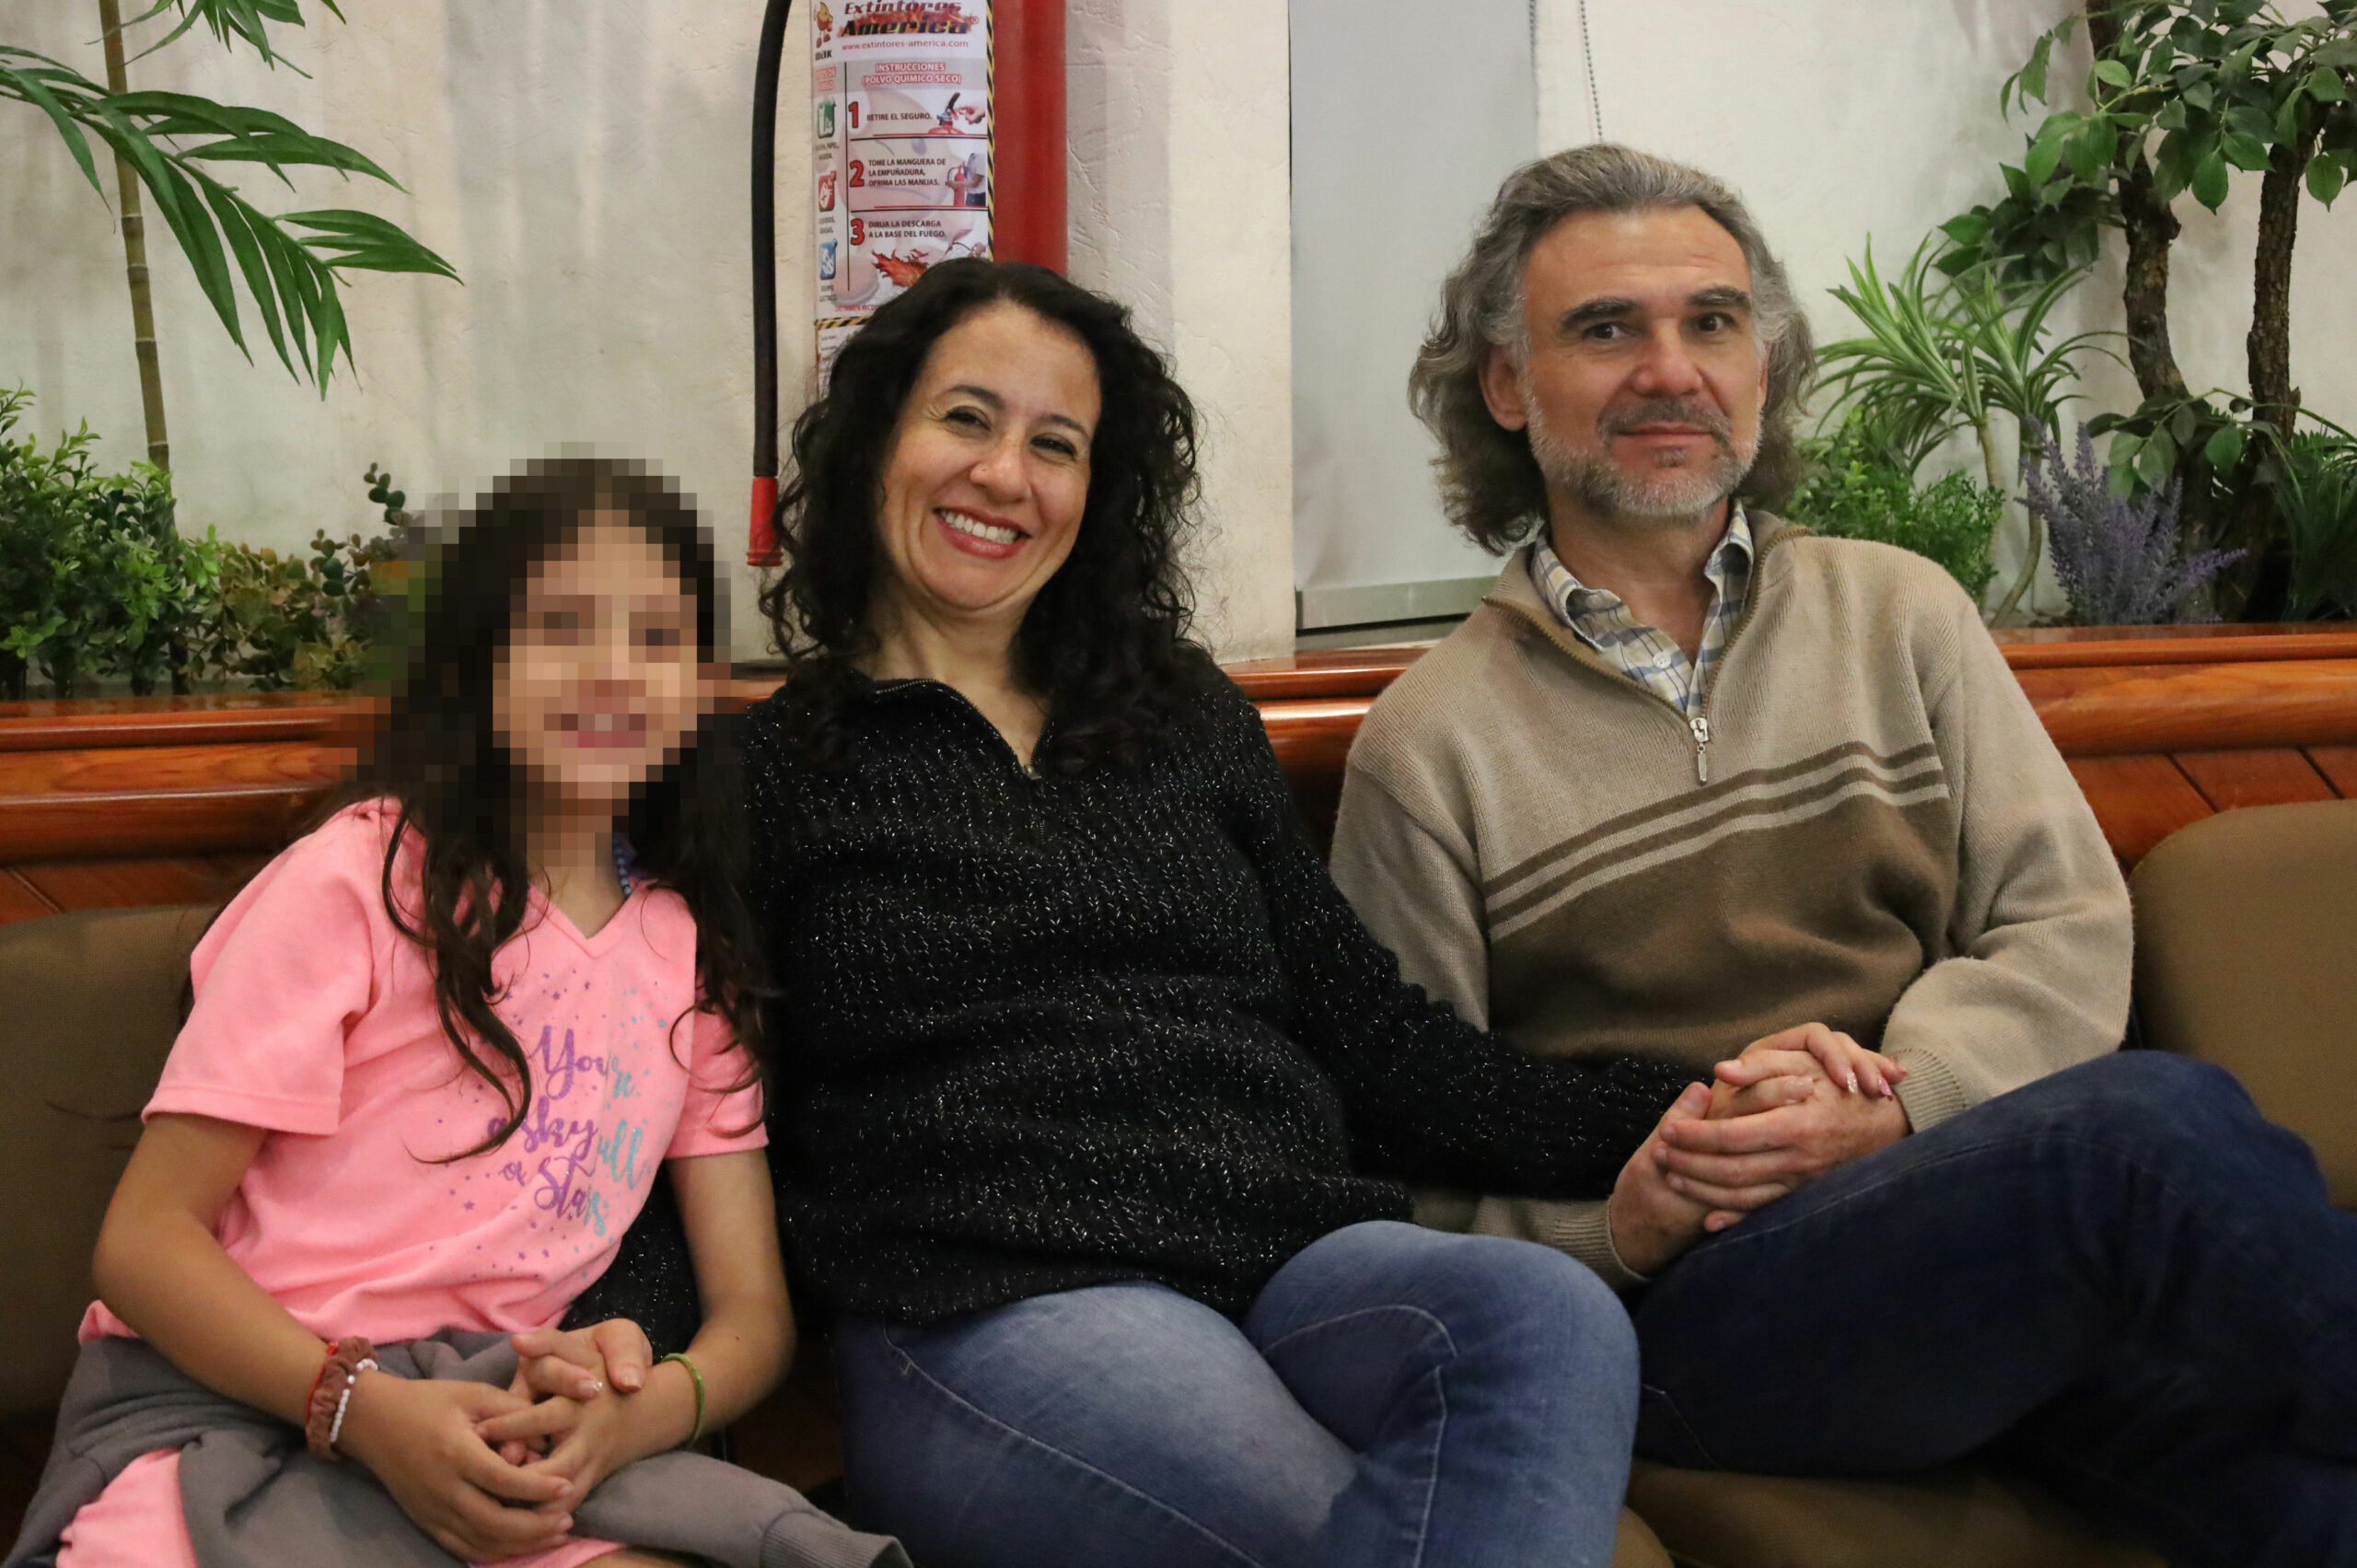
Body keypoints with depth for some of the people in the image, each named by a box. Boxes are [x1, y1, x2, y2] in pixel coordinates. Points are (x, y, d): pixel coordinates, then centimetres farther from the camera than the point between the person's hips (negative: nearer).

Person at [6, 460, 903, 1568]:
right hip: (231, 1394, -3)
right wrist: (365, 1406, -23)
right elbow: (146, 1238, -6)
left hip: (489, 1417, 3)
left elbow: (751, 1315, 8)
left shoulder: (693, 948, 11)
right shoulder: (364, 876, -5)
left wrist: (631, 1417, -16)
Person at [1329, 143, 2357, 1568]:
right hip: (1687, 1296, -3)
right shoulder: (1434, 743, 6)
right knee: (2159, 1125, -31)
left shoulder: (1901, 616, 16)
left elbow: (2071, 929, 8)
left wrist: (1889, 1100, -11)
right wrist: (1608, 1219, -14)